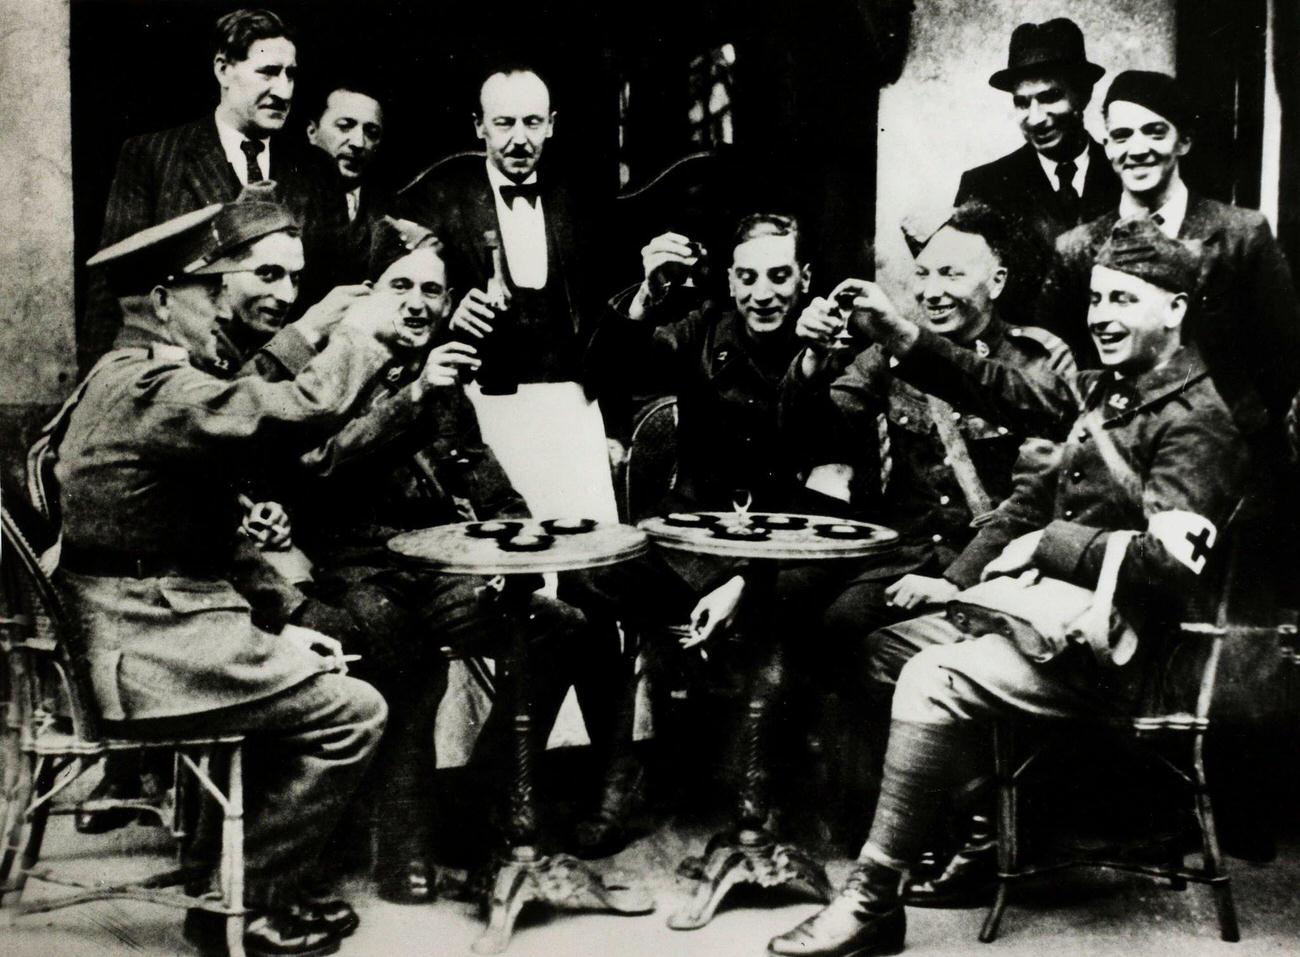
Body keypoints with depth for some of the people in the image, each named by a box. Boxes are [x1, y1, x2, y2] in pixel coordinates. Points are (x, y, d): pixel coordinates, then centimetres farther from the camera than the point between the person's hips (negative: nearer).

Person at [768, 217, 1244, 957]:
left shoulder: (1196, 420, -14)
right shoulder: (1109, 388, 13)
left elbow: (1168, 560, -26)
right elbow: (1007, 393, 10)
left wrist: (1045, 543, -19)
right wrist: (904, 339, -1)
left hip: (1107, 646, -10)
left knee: (935, 678, -28)